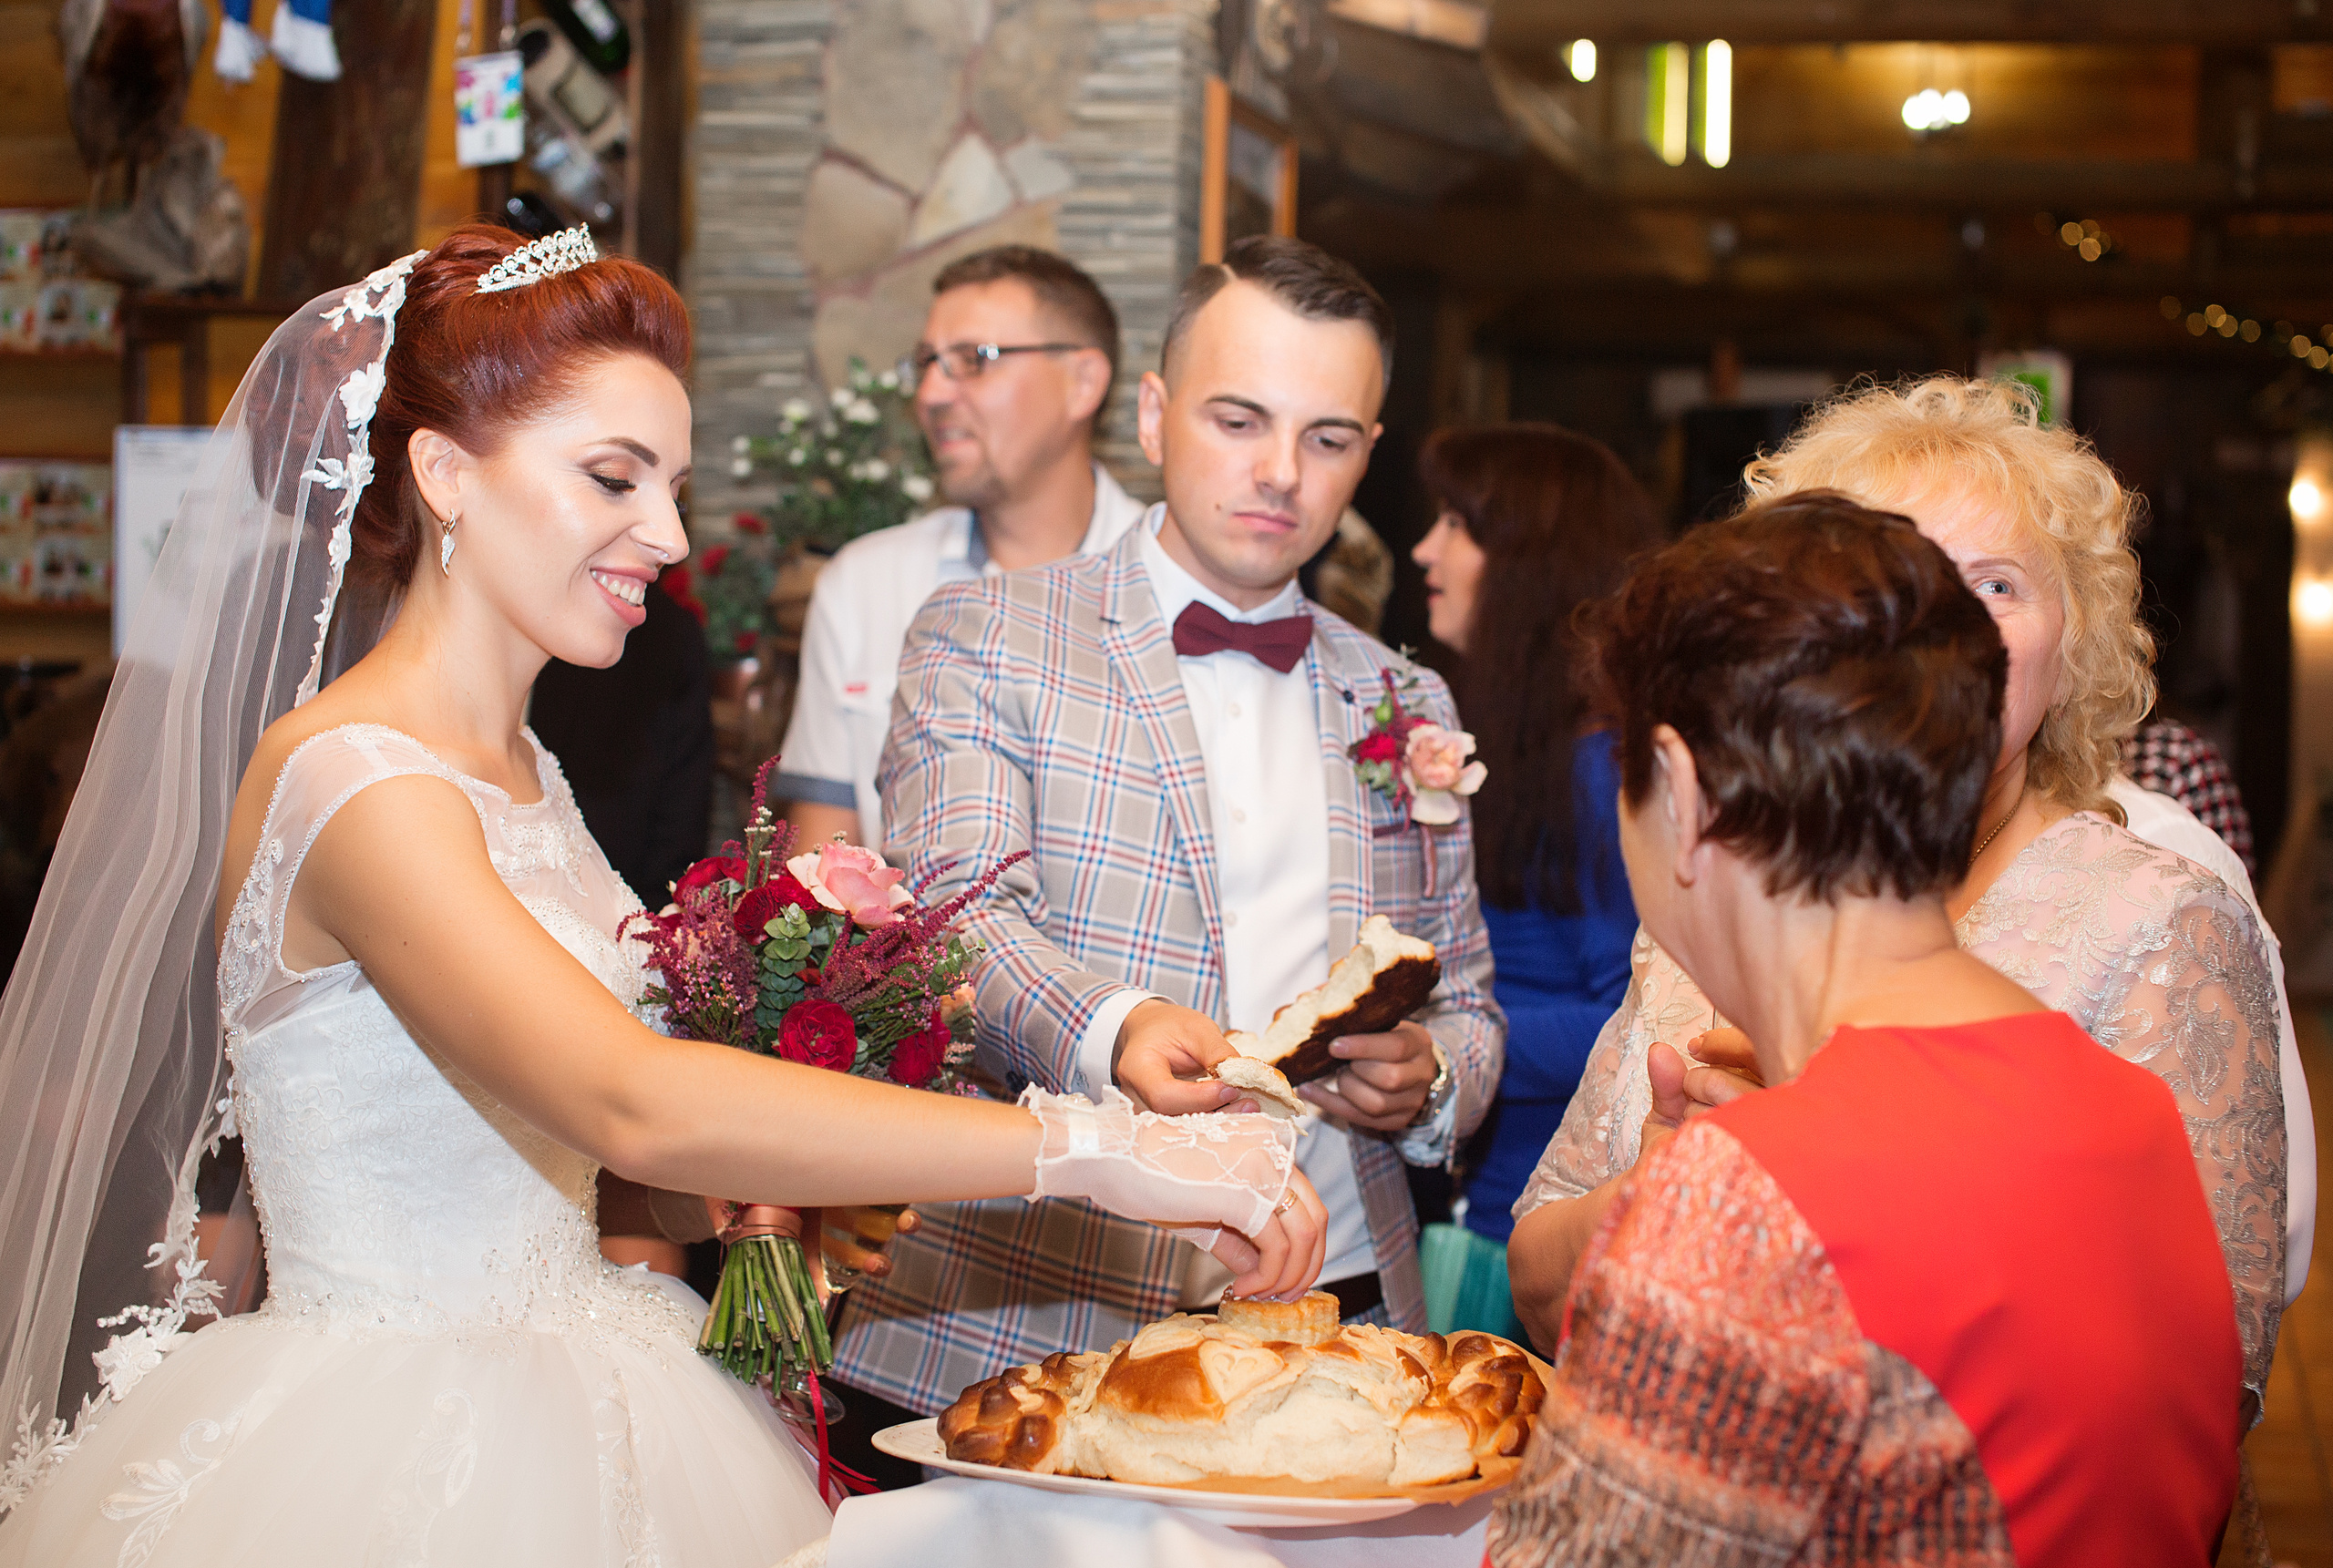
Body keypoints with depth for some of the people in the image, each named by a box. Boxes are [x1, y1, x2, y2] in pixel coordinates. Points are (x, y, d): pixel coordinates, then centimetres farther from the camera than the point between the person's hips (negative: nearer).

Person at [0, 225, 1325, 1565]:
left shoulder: (518, 772, 10)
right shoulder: (347, 778, -20)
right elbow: (632, 1106, -33)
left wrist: (756, 1196, -7)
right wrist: (1091, 1148, -34)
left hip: (554, 1426, 8)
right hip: (385, 1461, -8)